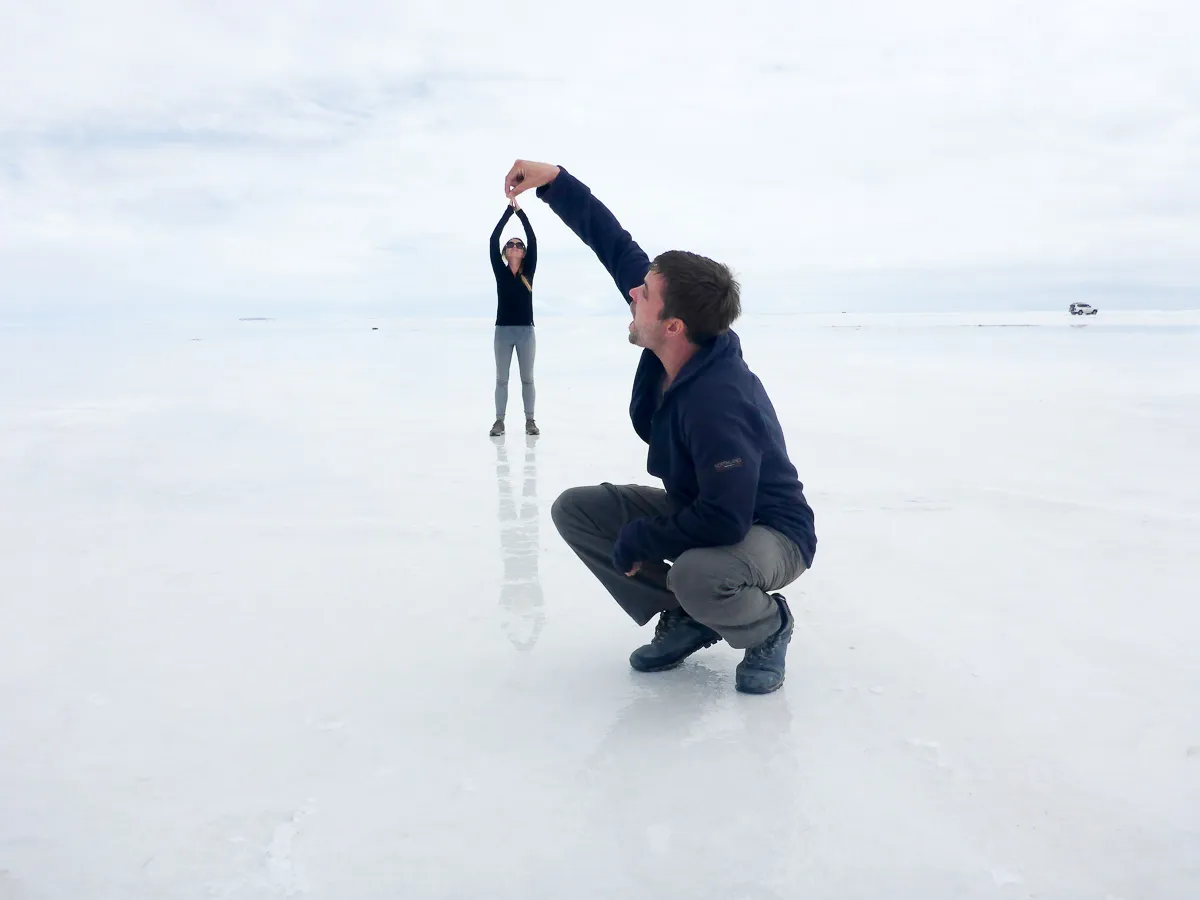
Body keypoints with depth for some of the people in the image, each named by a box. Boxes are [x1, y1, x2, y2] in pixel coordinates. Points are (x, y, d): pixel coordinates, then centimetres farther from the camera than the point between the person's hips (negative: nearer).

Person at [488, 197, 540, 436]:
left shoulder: (528, 272, 5)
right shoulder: (500, 271, 4)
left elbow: (533, 240, -3)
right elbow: (493, 240, -4)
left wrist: (521, 211, -3)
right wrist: (509, 210, -4)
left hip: (525, 331, 0)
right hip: (503, 330, 0)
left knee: (527, 378, 4)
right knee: (501, 378, 3)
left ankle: (530, 421, 8)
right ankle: (499, 421, 6)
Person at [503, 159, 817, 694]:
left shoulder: (719, 401, -36)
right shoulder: (672, 349, -13)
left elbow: (725, 521, -36)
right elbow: (615, 247, -6)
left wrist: (636, 541, -23)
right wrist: (553, 181, -10)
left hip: (770, 533, -8)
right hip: (697, 509, 8)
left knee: (696, 576, -41)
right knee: (575, 509, -1)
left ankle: (766, 627, -3)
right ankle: (685, 619, 7)